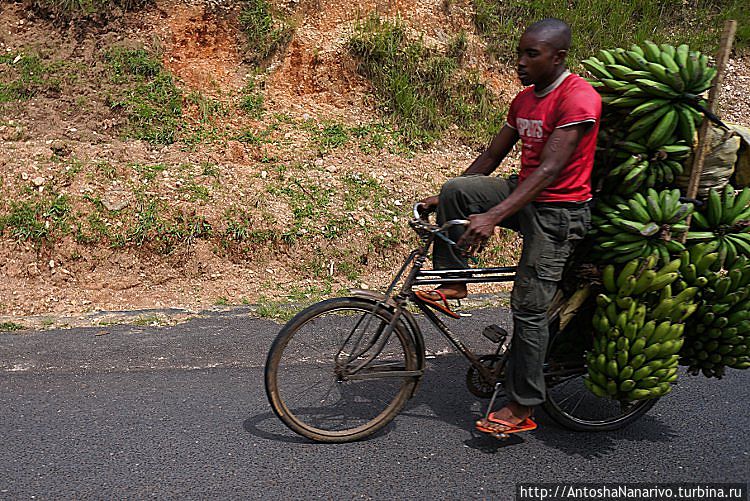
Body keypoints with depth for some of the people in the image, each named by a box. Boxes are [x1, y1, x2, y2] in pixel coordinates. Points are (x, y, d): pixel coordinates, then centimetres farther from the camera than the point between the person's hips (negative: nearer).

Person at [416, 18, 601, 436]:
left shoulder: (579, 99, -19)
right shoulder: (524, 100, 9)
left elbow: (549, 170, -29)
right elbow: (492, 157, 13)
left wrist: (492, 217, -37)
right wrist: (443, 200, 8)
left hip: (558, 212, -7)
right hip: (524, 196, 8)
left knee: (529, 307, -7)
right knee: (455, 189, -15)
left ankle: (522, 408, 5)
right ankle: (453, 283, -3)